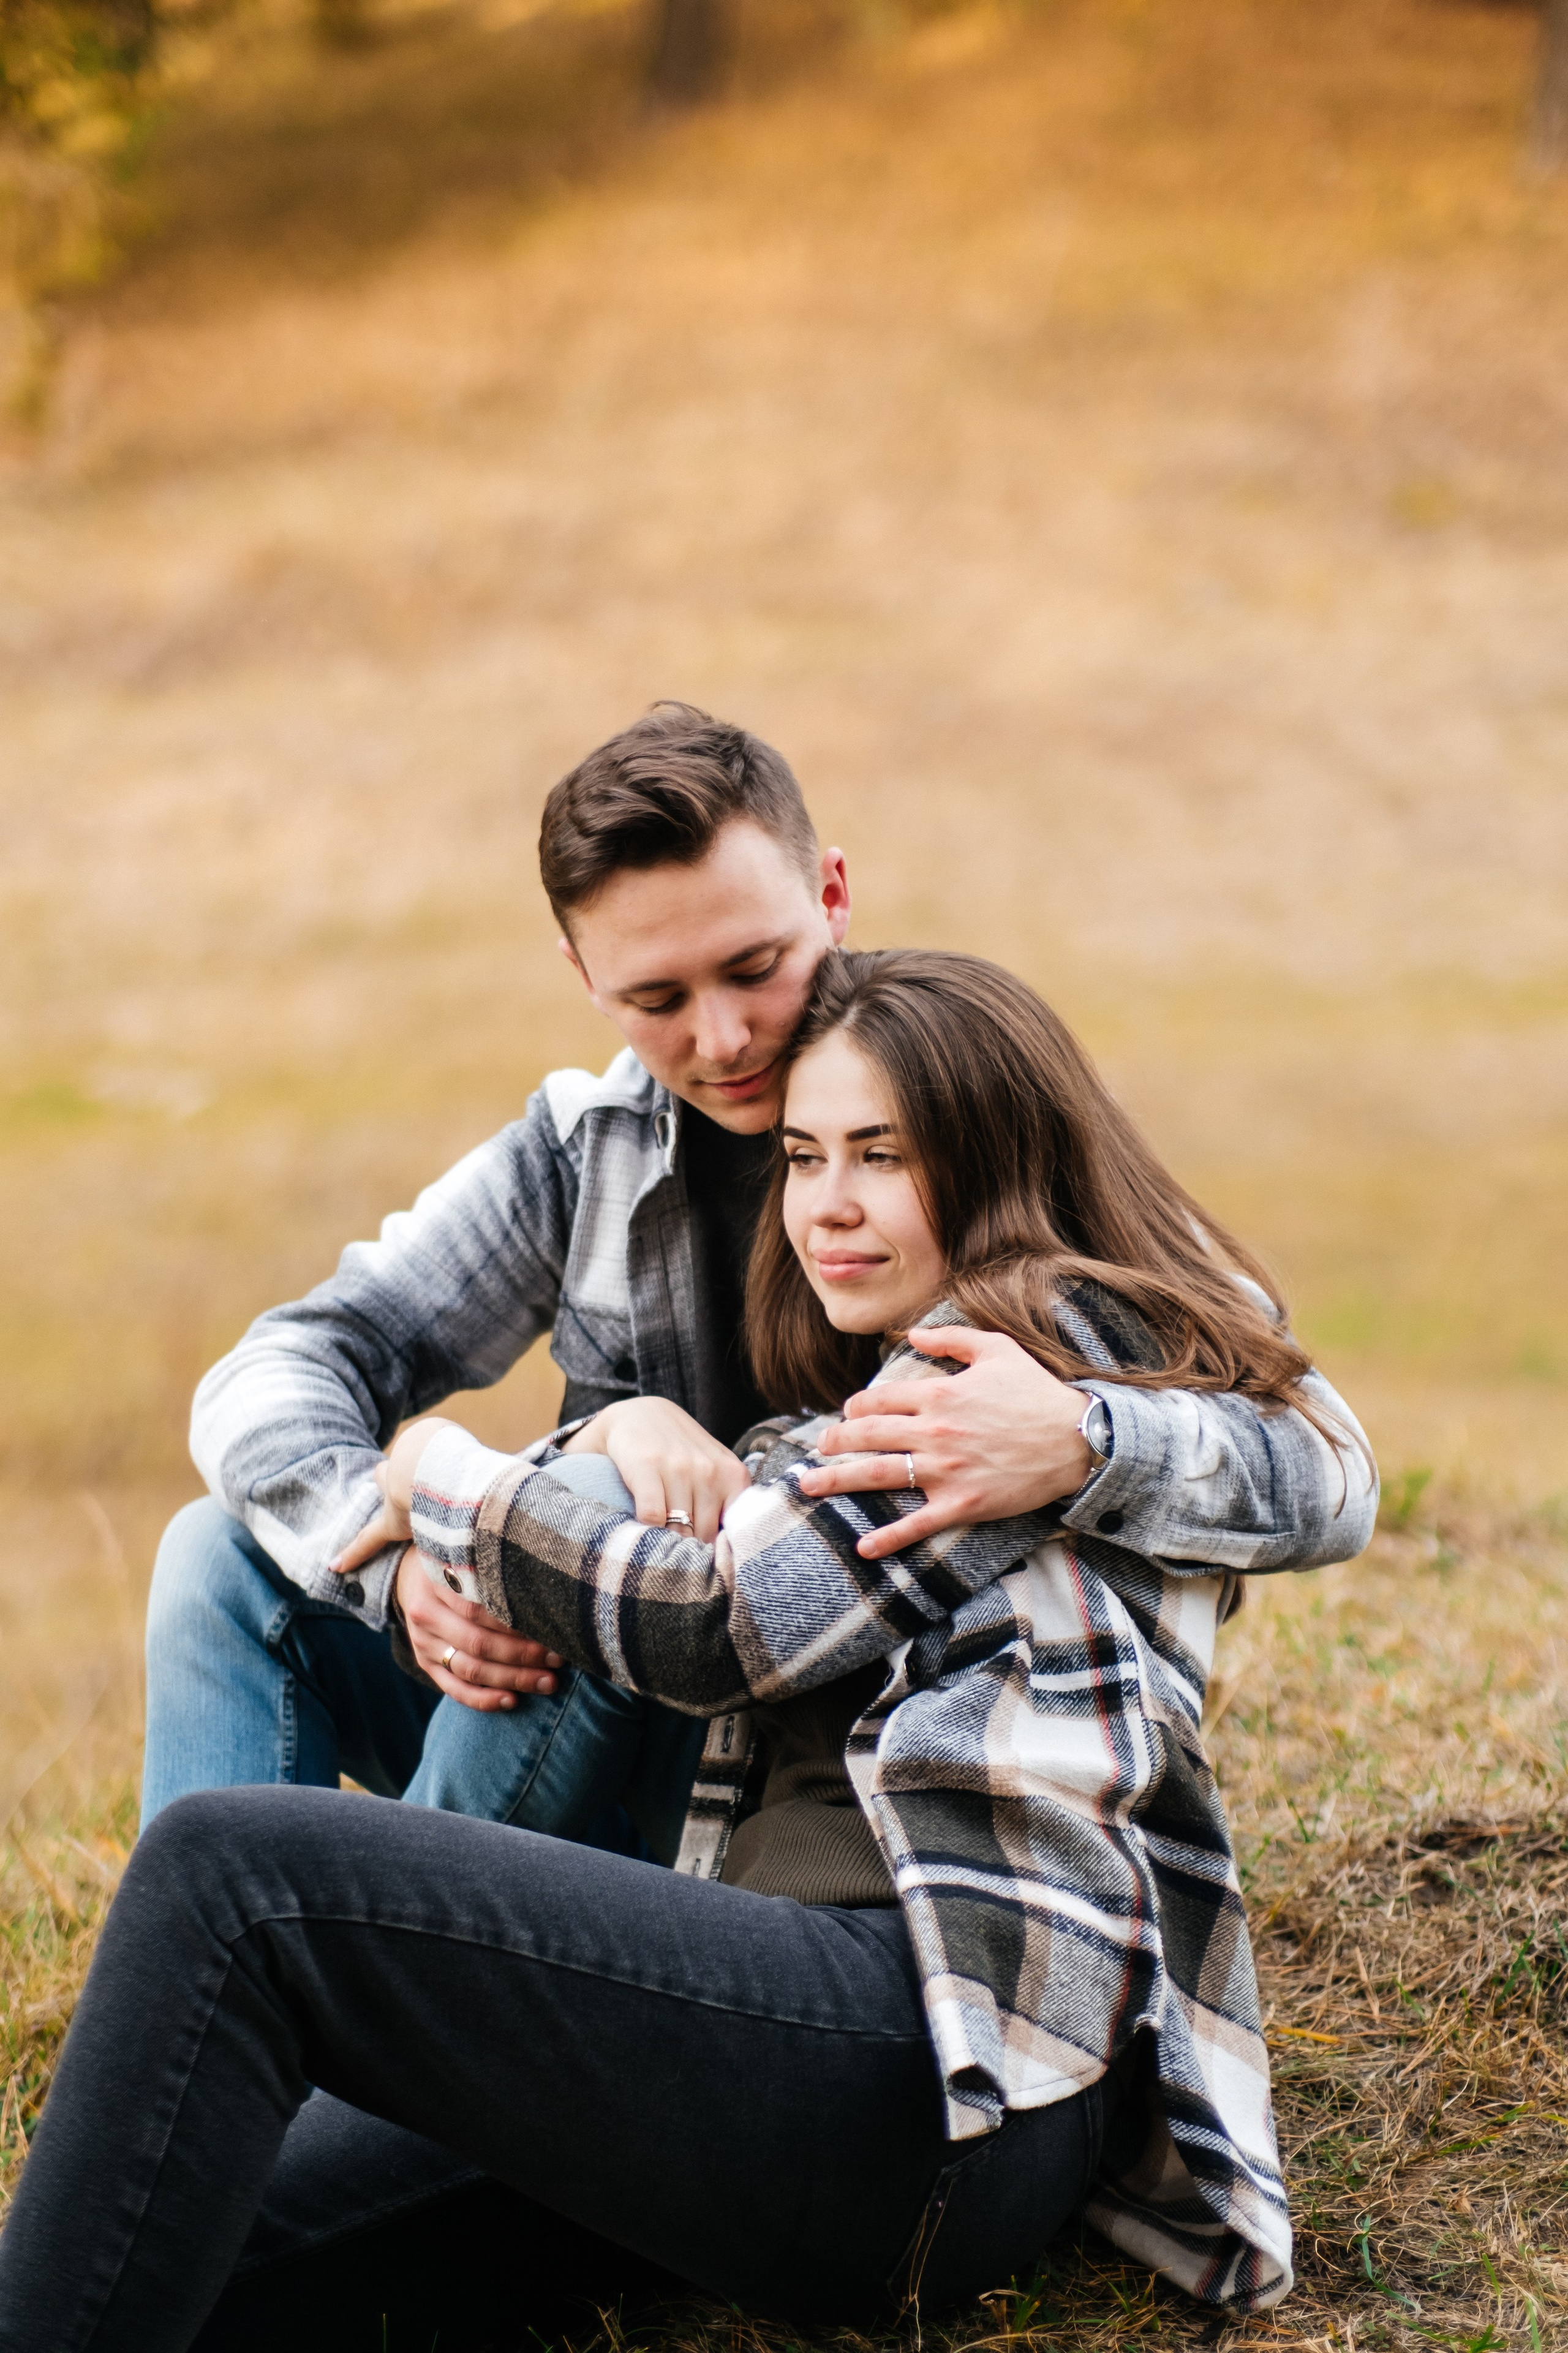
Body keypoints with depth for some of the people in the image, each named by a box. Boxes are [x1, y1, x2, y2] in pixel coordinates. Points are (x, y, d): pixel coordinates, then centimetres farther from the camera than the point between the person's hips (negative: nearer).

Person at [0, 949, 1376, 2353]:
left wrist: (448, 1485, 7)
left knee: (242, 1877, -21)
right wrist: (635, 1438, 17)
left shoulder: (1043, 1340, 1)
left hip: (935, 2053, -10)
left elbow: (722, 1627, -6)